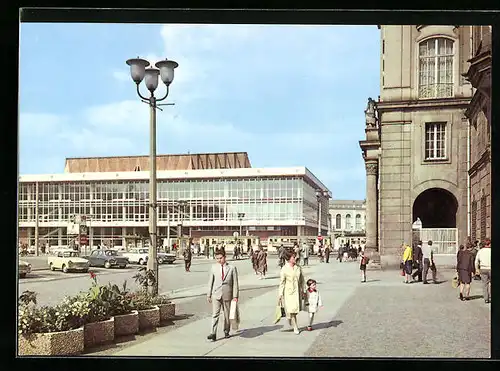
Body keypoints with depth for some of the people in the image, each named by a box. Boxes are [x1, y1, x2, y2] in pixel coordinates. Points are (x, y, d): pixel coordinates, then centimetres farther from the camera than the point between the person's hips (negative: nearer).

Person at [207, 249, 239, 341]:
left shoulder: (232, 268, -1)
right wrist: (208, 295, 7)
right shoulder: (214, 268, 4)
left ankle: (226, 332, 27)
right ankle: (213, 334, -11)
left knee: (227, 314, 11)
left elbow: (235, 283, 0)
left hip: (227, 295, 0)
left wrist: (235, 296, -4)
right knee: (215, 314, -9)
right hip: (216, 295, 0)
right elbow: (210, 282, 8)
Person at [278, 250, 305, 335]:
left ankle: (290, 320, 40)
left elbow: (301, 280, 12)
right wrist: (280, 295, -6)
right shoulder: (284, 269, -8)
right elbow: (282, 283, -5)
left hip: (297, 291, 4)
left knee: (296, 309, 10)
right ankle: (295, 328, 8)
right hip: (288, 292, -4)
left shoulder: (298, 268, 4)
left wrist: (303, 291, 11)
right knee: (291, 310, -5)